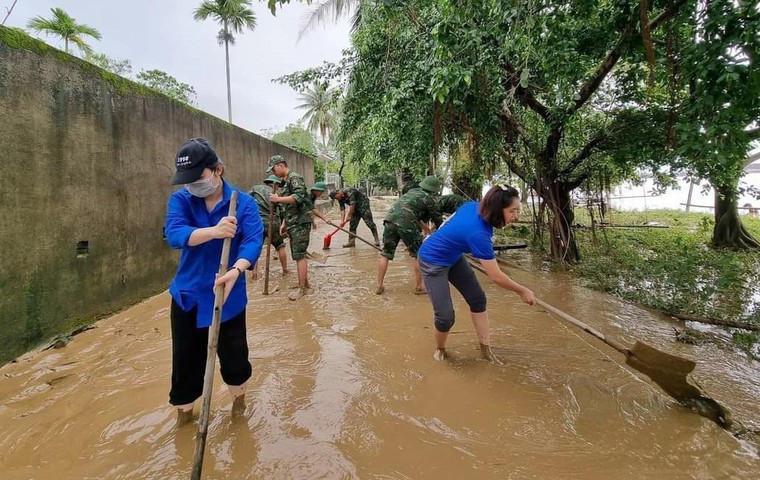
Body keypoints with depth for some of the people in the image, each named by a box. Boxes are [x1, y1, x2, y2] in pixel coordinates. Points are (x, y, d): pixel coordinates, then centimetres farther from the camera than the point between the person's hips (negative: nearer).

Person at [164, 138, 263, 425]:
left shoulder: (244, 203, -10)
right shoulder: (180, 200, -6)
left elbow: (253, 240, -22)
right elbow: (175, 235, -22)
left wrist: (236, 270, -41)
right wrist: (213, 231, -41)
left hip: (229, 295, -1)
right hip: (188, 295, 2)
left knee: (234, 353, 10)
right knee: (185, 358, 13)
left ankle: (238, 394, 44)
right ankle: (183, 411, 40)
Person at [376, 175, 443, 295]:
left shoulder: (413, 191, 28)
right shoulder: (429, 199, 9)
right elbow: (438, 220, 16)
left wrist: (425, 227, 44)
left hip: (390, 219, 6)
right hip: (406, 223, -6)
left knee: (385, 254, 15)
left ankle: (379, 286, 18)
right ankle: (418, 287, 18)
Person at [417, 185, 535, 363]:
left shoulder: (473, 206, -15)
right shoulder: (478, 233, -36)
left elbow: (449, 222, 5)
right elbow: (496, 277, -29)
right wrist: (522, 291, -14)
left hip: (453, 257, 9)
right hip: (433, 262, -9)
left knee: (477, 298, 7)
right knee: (446, 317, -10)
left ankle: (485, 348, 19)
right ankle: (440, 350, 21)